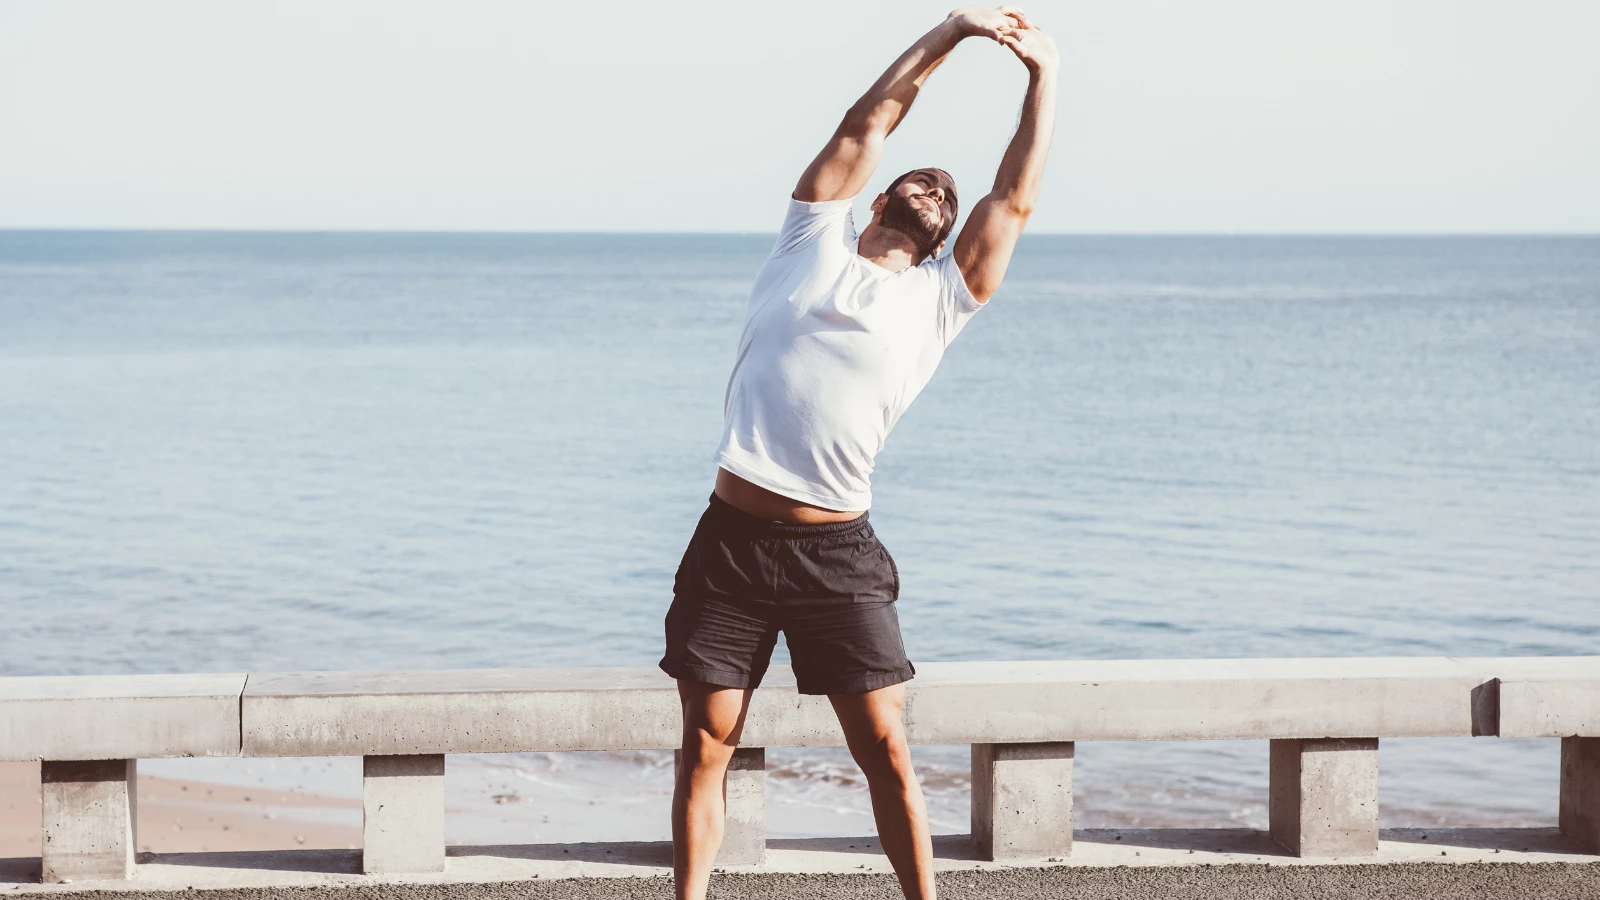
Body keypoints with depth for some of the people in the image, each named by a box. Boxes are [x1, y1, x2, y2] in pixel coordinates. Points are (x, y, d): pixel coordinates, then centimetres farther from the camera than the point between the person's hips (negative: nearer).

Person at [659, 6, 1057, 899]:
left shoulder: (942, 298, 12)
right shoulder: (816, 242, 12)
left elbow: (1016, 199, 11)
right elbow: (869, 122, 11)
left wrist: (1044, 74, 15)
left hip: (838, 555, 0)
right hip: (732, 536, 0)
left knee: (887, 751, -2)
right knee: (707, 746, 1)